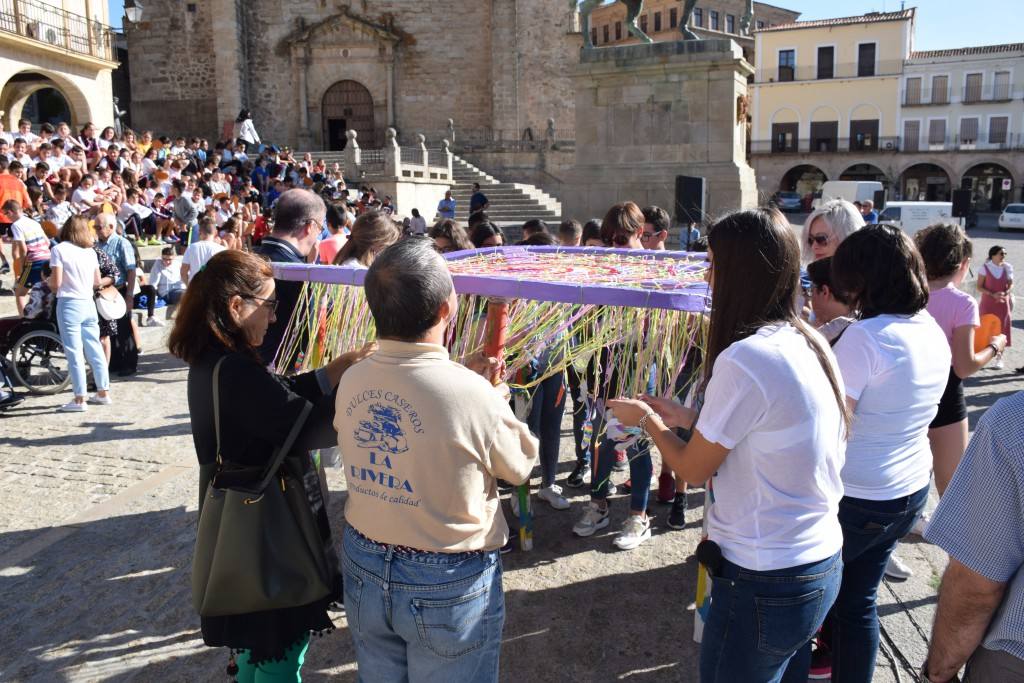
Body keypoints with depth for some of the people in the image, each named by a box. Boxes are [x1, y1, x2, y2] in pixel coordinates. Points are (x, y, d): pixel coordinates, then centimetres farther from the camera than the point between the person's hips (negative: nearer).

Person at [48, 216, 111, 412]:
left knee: (74, 352, -2)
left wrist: (47, 281, 10)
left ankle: (79, 399, 0)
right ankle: (103, 393, 19)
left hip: (69, 304, -5)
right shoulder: (90, 251, 7)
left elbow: (56, 282, -11)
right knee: (95, 349, 12)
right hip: (88, 303, 5)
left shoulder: (59, 250, -7)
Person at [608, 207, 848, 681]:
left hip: (764, 585, -8)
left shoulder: (744, 358, -24)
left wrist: (647, 420, 5)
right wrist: (687, 417, 14)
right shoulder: (809, 344, 2)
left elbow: (693, 470, -11)